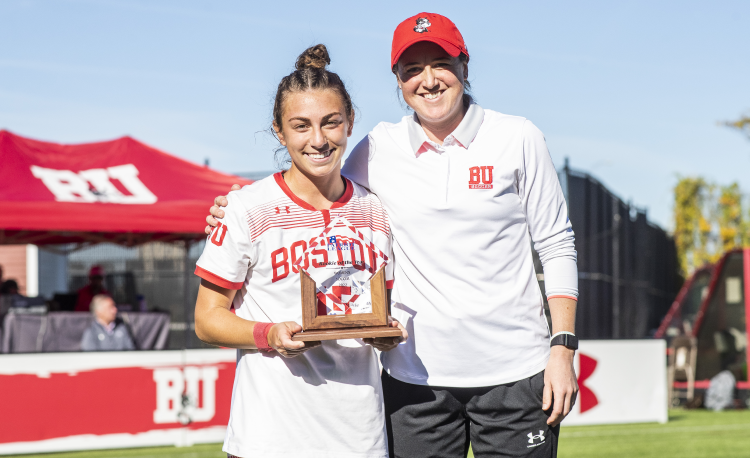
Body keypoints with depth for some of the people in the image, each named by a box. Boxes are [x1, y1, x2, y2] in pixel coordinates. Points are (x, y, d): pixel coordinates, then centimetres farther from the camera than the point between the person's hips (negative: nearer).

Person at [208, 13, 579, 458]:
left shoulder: (518, 138, 1)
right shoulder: (378, 150, 4)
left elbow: (556, 247, 4)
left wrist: (562, 347, -4)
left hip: (515, 372, -1)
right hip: (416, 374, 1)